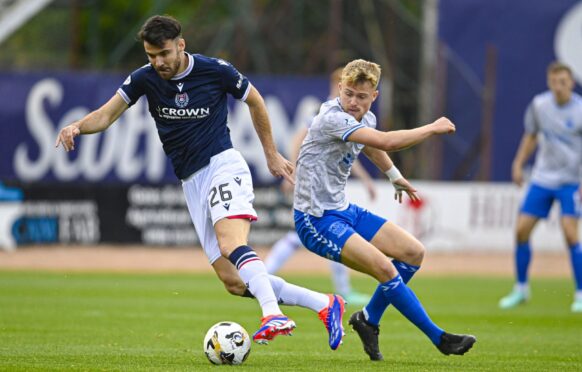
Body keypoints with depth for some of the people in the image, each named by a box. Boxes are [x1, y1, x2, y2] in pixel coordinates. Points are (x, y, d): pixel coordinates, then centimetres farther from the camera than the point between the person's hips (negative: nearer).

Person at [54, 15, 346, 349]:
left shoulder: (215, 71, -7)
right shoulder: (145, 79, 2)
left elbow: (255, 101, 9)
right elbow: (106, 115, 0)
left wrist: (272, 155, 15)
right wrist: (77, 127, -22)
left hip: (223, 165, -5)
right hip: (192, 182, 5)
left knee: (231, 244, -34)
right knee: (234, 282, -4)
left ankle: (274, 316, -47)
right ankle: (324, 305, 4)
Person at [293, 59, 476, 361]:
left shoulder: (366, 119, 5)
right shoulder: (332, 118, -24)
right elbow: (386, 142, -36)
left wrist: (395, 176, 45)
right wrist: (433, 129, -24)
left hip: (343, 210, 10)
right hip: (316, 220, -10)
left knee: (414, 253, 7)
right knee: (385, 268, -23)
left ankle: (368, 319, 19)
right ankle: (440, 339, -11)